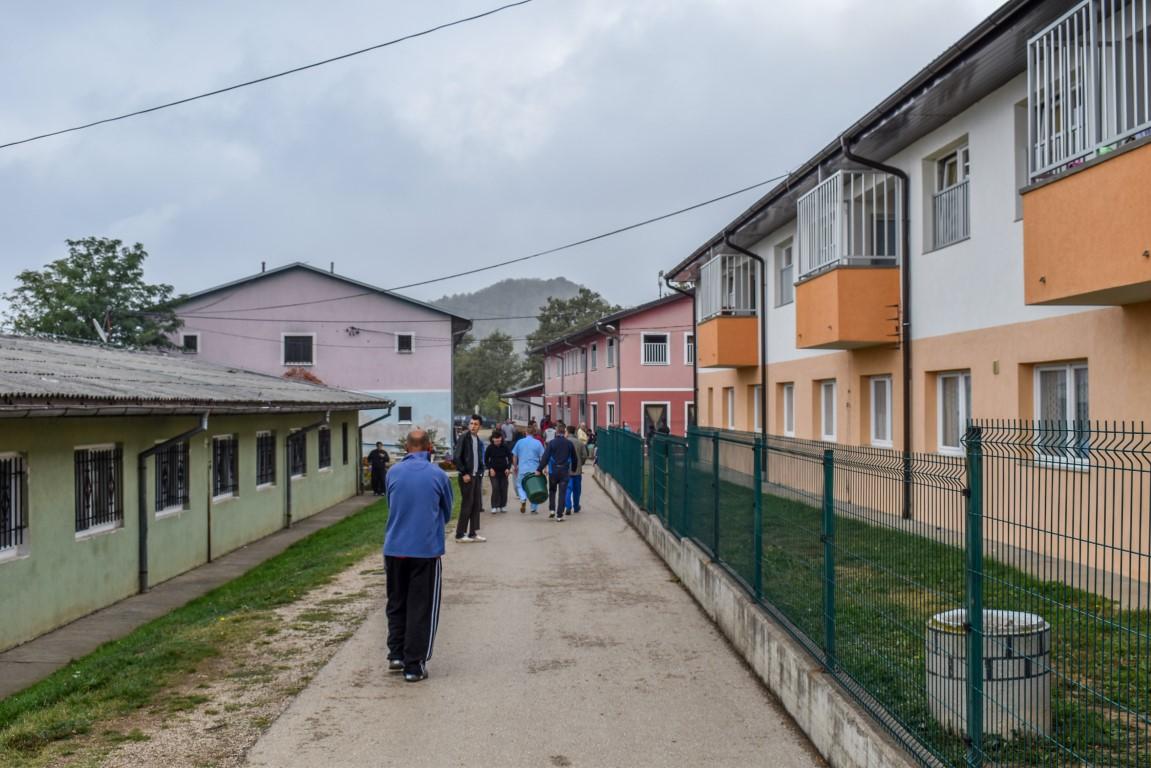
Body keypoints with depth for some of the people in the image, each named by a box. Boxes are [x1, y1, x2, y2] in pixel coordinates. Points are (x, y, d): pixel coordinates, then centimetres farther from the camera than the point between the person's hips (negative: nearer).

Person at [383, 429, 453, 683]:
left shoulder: (393, 472, 1)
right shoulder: (438, 475, -5)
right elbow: (447, 513, 9)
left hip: (394, 548, 3)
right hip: (426, 549, -2)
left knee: (396, 604, 19)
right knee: (421, 609, 5)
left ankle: (396, 655, 20)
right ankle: (414, 665, 7)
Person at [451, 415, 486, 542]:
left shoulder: (479, 441, 12)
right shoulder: (464, 438, -10)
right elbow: (456, 458, -15)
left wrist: (480, 473, 9)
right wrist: (464, 473, -15)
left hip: (477, 476, 7)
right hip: (467, 476, -7)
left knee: (477, 505, 9)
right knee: (467, 505, -5)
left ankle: (473, 533, 16)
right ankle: (460, 534, 3)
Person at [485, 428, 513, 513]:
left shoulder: (505, 447, -2)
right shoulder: (490, 448, -5)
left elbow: (510, 458, 6)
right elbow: (486, 460, 3)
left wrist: (508, 468, -6)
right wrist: (490, 469, -8)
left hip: (503, 471, 2)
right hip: (494, 471, -2)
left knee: (504, 489, 4)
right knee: (495, 488, -12)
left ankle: (503, 506, 18)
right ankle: (494, 507, -5)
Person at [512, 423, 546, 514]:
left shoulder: (519, 442, 2)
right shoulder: (538, 443, -3)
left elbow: (514, 456, 6)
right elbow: (542, 457, -6)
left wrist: (515, 467, 18)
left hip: (522, 469, 1)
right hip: (535, 470, -1)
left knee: (519, 485, 18)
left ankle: (523, 499, -10)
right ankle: (534, 509, 11)